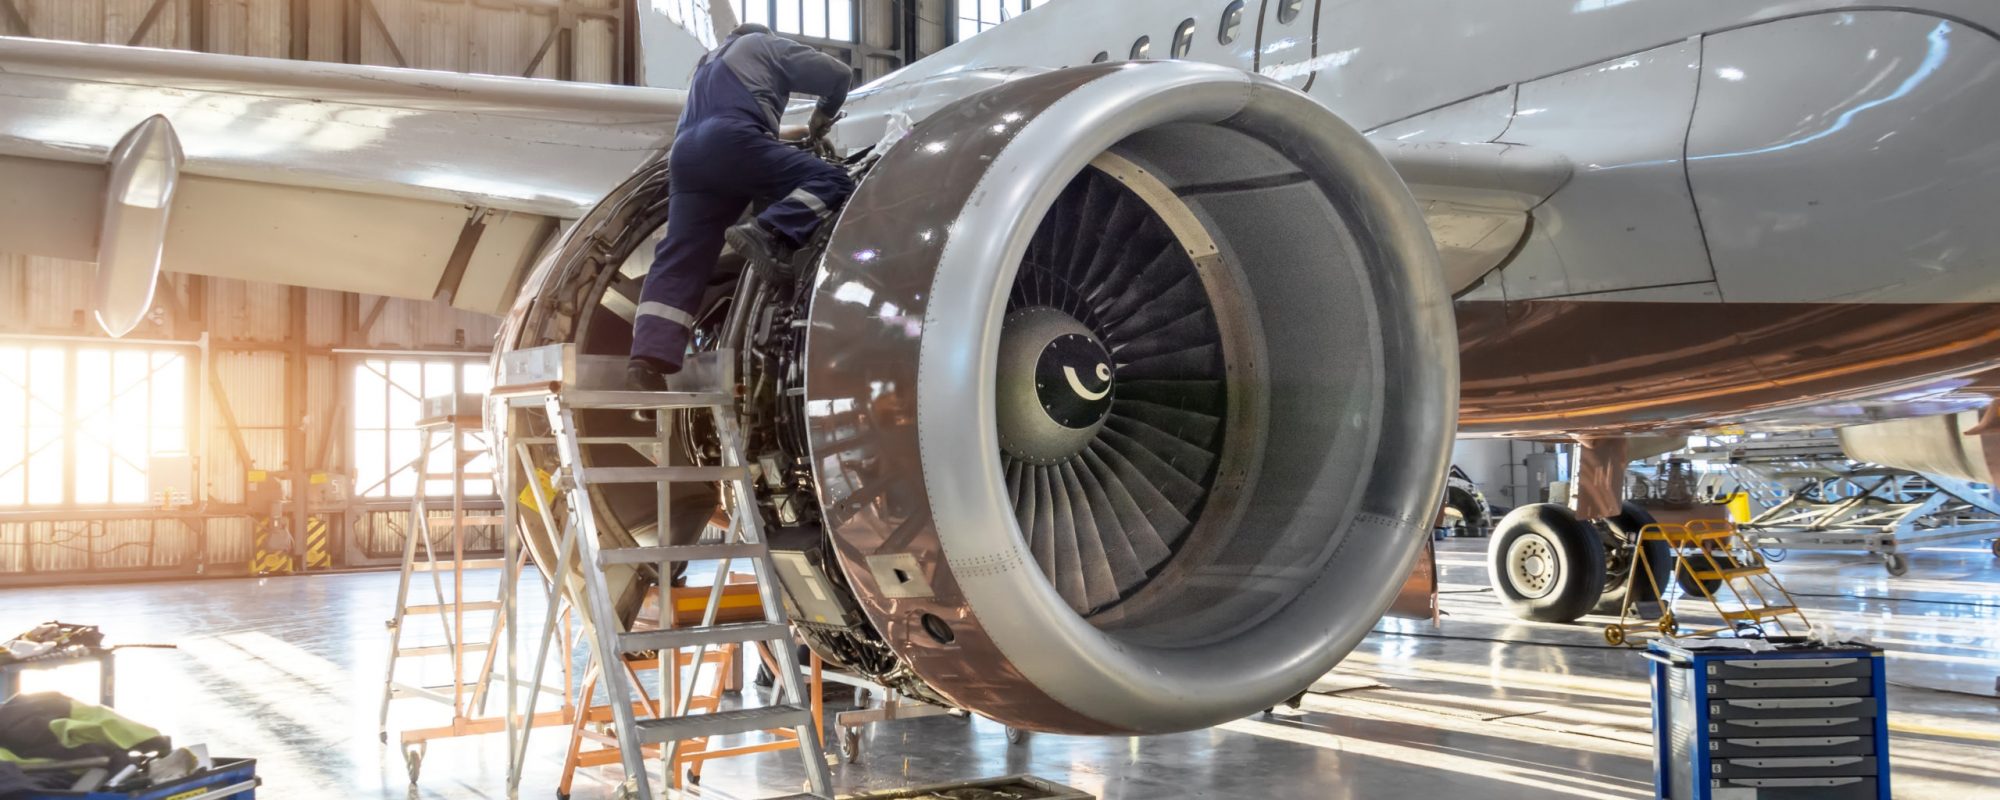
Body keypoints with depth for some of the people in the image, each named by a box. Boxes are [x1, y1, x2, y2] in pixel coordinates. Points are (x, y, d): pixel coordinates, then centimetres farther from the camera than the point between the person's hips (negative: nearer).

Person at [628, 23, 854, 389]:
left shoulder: (708, 63, 43)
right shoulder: (766, 45, 25)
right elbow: (838, 74, 19)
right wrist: (824, 114, 39)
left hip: (687, 154, 7)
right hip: (730, 141, -6)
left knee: (679, 260, -4)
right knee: (831, 179, -8)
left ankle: (649, 357, -19)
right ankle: (767, 233, -33)